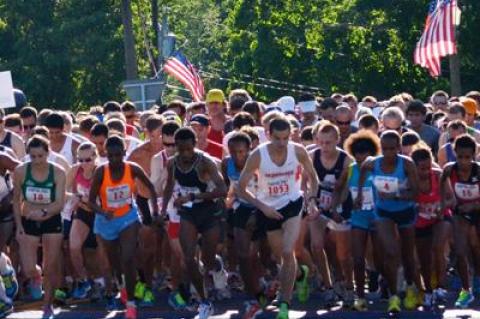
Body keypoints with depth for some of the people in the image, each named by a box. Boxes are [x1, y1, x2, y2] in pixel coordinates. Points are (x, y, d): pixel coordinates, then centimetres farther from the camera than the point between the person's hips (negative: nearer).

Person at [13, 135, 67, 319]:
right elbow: (16, 200, 2)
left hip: (52, 223, 0)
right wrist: (18, 226, -3)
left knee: (50, 269, 7)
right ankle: (35, 280, 28)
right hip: (28, 223, 0)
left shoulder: (58, 173, -14)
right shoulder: (21, 171, -11)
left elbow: (60, 203, -19)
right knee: (28, 270, -9)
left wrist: (43, 212, -38)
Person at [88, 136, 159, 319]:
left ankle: (130, 302, -6)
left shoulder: (132, 169, -18)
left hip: (128, 218, 0)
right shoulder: (100, 172, -22)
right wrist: (103, 212, -38)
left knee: (128, 259, -17)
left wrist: (155, 211, -3)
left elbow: (150, 187, 1)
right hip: (106, 221, 1)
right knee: (113, 262, 16)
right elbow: (91, 201, -19)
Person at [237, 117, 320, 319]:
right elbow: (241, 189, -12)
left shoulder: (298, 151, -15)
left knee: (287, 253, -18)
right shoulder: (258, 155, -19)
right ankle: (301, 274, 49)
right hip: (270, 209, 1)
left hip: (292, 203, -1)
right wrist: (262, 207, -22)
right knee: (280, 256, 14)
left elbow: (312, 177, 3)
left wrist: (312, 200, -13)